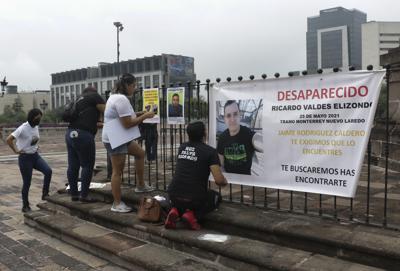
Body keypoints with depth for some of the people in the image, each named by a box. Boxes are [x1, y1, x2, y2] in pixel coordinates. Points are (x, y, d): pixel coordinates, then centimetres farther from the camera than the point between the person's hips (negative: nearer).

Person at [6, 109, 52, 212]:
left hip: (35, 155, 6)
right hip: (25, 158, -6)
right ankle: (25, 206, 17)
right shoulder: (23, 128, -18)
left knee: (48, 171, -16)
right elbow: (9, 139, -24)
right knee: (27, 183, 2)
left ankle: (45, 194, -3)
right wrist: (16, 150, -16)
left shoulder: (36, 127, 3)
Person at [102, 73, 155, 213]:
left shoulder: (116, 96, 13)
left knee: (140, 153, 20)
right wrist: (145, 116, -14)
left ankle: (140, 186, 30)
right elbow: (128, 124, -24)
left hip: (120, 137, 11)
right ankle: (117, 204, 6)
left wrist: (140, 115, 8)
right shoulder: (122, 99, -21)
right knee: (118, 170, -4)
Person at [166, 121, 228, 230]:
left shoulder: (182, 148, 9)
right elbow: (219, 180, -13)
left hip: (174, 195, 5)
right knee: (216, 196, 26)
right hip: (194, 198, -5)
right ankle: (193, 215, 2)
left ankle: (175, 211, 7)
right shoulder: (210, 151, -7)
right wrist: (224, 182, 10)